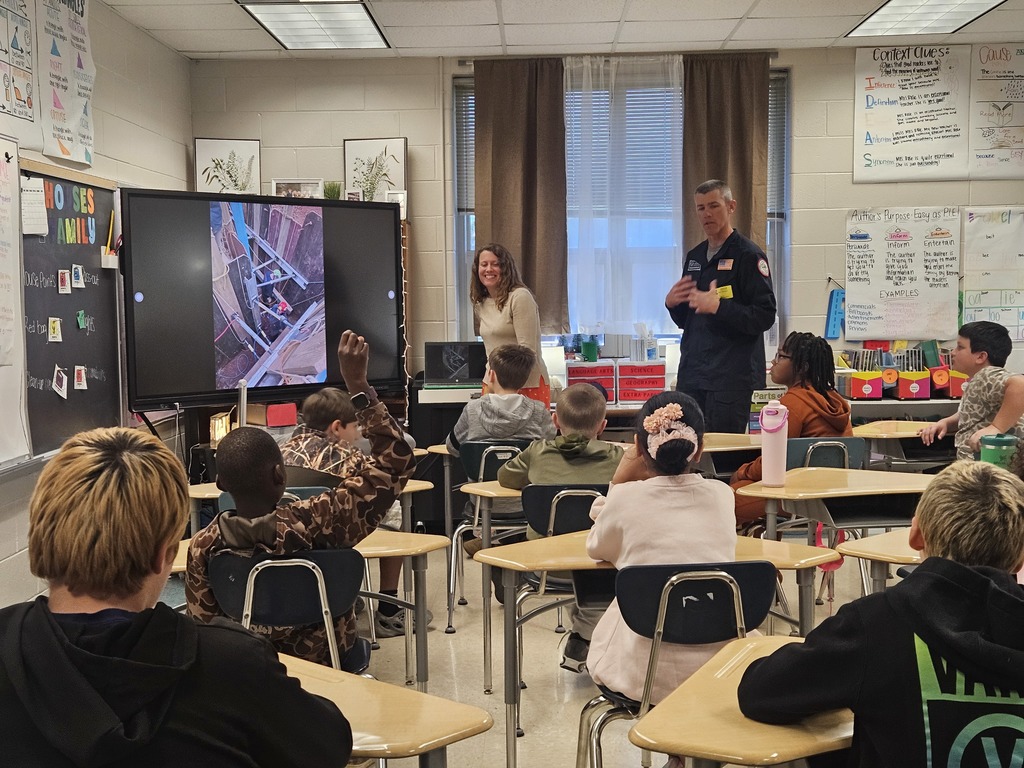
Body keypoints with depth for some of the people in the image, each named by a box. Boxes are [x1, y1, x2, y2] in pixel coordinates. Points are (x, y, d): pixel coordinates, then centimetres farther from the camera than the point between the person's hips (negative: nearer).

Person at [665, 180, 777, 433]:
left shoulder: (748, 255, -5)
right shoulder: (695, 256, 17)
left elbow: (765, 316, -13)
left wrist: (718, 307, -22)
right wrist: (671, 303, 1)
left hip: (731, 377, -7)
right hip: (691, 373, 7)